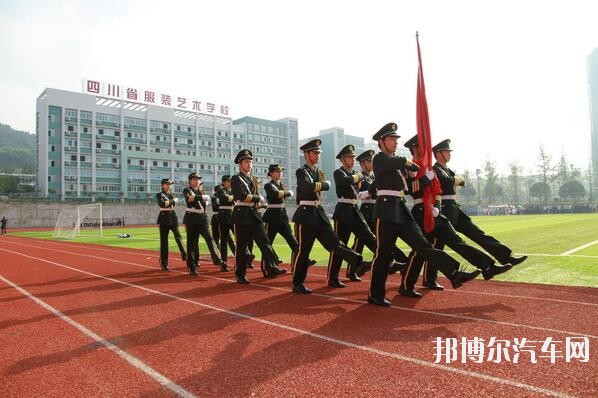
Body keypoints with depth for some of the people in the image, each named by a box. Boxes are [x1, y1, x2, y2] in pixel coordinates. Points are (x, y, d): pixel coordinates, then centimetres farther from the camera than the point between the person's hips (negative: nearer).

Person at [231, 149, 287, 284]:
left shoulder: (253, 180, 18)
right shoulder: (236, 179, -2)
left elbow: (260, 201, 19)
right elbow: (242, 196, -17)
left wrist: (259, 203, -4)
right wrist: (258, 198, -7)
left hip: (254, 214, 6)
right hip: (242, 215, -5)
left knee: (264, 241, -8)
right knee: (242, 246, 1)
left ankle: (271, 268, -12)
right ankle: (240, 275, 12)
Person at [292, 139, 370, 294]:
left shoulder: (319, 172, 18)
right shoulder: (301, 171, -5)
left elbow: (327, 185, 7)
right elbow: (307, 187, -22)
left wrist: (319, 185, -8)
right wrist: (319, 185, -10)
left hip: (319, 213, 6)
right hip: (306, 213, -6)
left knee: (333, 241, 0)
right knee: (303, 250, 0)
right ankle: (297, 283, 10)